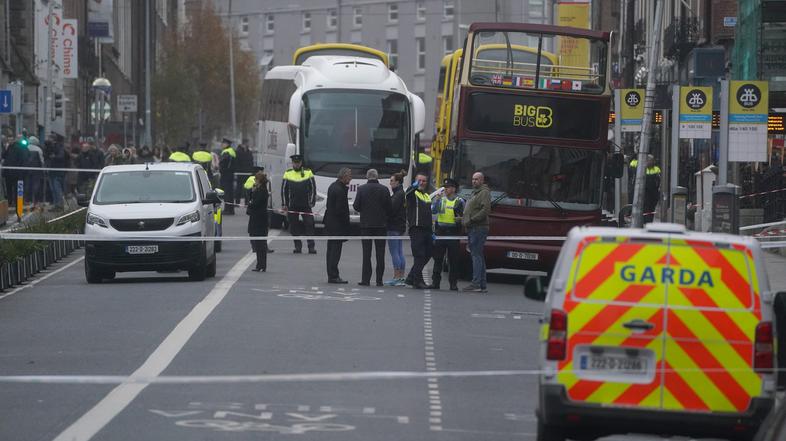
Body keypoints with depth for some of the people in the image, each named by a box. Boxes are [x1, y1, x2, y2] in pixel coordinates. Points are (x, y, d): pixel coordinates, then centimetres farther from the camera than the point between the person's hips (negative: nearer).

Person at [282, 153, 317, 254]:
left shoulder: (308, 173, 4)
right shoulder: (287, 174, 7)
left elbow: (313, 189, 5)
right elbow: (283, 190, 8)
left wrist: (312, 202, -4)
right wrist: (284, 204, 2)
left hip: (305, 205, -1)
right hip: (292, 206, 1)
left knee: (309, 225, -6)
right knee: (294, 227, 3)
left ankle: (311, 247, -4)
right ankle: (298, 246, 12)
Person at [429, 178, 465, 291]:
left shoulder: (459, 201, 5)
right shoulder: (441, 200, 12)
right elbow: (433, 211, -1)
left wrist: (460, 219, -14)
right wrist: (437, 199, -12)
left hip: (453, 232, -2)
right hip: (440, 231, 2)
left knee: (453, 259, 0)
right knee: (438, 258, 1)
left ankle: (453, 283, 5)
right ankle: (435, 282, 3)